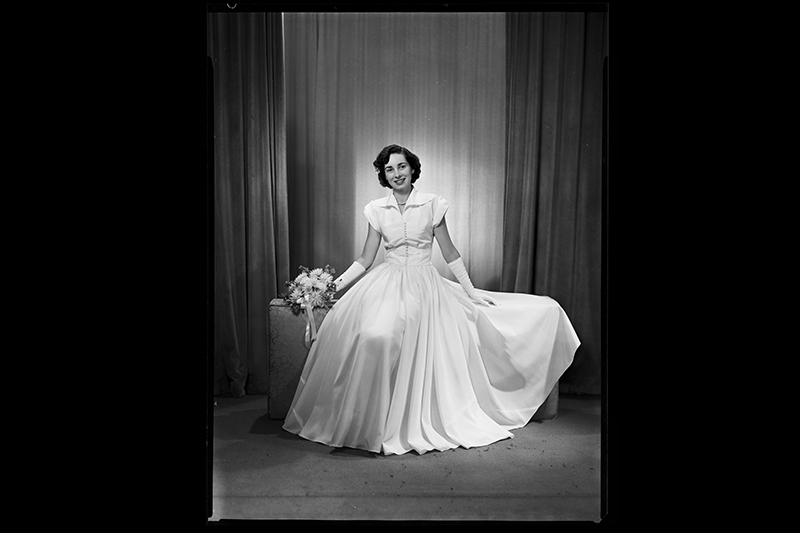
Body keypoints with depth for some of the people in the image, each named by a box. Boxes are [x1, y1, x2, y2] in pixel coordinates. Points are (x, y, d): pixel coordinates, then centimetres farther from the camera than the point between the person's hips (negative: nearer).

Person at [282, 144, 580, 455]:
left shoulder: (432, 204, 2)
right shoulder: (376, 210, 7)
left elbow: (449, 252, 7)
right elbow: (365, 260, 10)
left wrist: (471, 291, 5)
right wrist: (334, 284, 1)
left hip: (424, 285, -1)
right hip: (386, 285, 1)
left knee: (423, 349, -16)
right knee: (374, 336, -22)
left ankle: (418, 424, 4)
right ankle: (374, 424, -6)